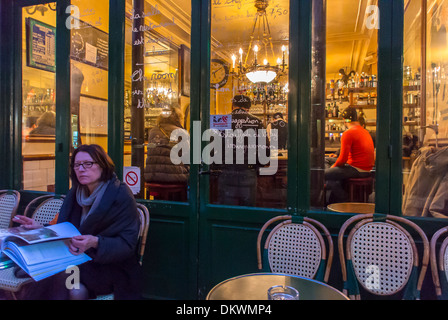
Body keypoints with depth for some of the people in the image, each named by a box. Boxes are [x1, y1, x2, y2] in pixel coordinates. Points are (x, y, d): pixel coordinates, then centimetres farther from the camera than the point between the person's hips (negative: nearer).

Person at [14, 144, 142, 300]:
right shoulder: (75, 193, 7)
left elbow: (127, 244, -16)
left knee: (60, 275, -26)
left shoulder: (121, 195, -13)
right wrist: (40, 228, -5)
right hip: (81, 261, 5)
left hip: (113, 267, -4)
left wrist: (96, 243, -31)